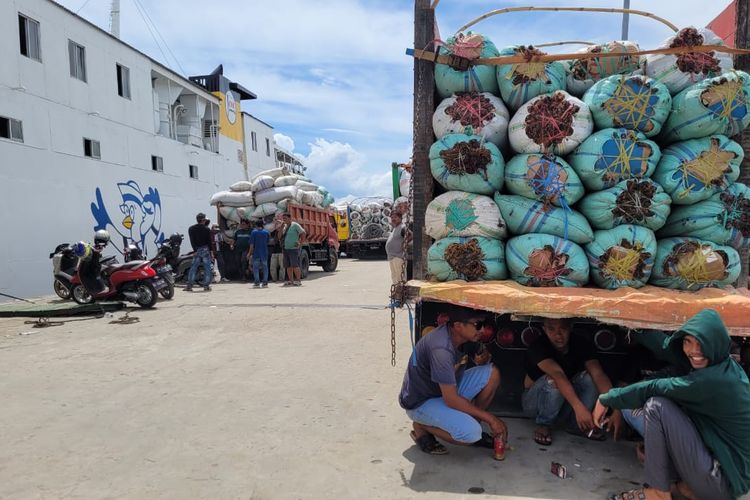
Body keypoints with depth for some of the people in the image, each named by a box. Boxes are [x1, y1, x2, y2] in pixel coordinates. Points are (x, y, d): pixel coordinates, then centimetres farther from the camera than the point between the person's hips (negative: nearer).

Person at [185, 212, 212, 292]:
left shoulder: (191, 229, 5)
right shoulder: (206, 229, -3)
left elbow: (192, 241, -2)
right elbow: (209, 241, -3)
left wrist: (195, 250, -5)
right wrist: (210, 250, 2)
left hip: (197, 250, 3)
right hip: (205, 249, -3)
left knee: (193, 268, 7)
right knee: (207, 268, 2)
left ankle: (189, 286, 2)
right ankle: (206, 286, 0)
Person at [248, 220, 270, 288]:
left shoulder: (254, 232, -5)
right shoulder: (266, 232, 4)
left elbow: (252, 244, -8)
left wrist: (250, 252, -1)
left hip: (256, 253, -3)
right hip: (264, 253, 3)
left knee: (255, 268, 3)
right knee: (265, 267, 7)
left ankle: (257, 283, -1)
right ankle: (265, 283, 6)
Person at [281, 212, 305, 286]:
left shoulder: (295, 225, -6)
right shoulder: (284, 226, 15)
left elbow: (303, 233, -9)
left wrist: (300, 243, -9)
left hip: (293, 249, -7)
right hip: (286, 249, 7)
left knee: (295, 265, -10)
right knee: (288, 266, 7)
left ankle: (298, 281, -3)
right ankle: (290, 281, 14)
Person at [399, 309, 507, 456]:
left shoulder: (457, 334, -7)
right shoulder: (441, 349, -33)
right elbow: (451, 400, -29)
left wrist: (483, 359, -14)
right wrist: (490, 419, -20)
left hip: (447, 390, 9)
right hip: (421, 402, -9)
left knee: (491, 373, -7)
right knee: (471, 433, -28)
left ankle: (473, 424, 7)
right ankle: (421, 427, -3)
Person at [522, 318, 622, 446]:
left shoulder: (582, 345, -14)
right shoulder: (538, 347, -27)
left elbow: (599, 374, -28)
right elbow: (557, 374, -42)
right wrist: (578, 407, -55)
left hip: (566, 402, 4)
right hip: (535, 401, -3)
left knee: (589, 377, -24)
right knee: (553, 381, -36)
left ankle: (576, 424, -6)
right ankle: (544, 425, -11)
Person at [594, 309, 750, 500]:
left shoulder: (714, 380, -25)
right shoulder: (722, 365, 0)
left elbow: (651, 389, -19)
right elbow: (665, 345, 10)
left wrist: (606, 399, -8)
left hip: (725, 483, -9)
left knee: (656, 405, -17)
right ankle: (685, 485, 8)